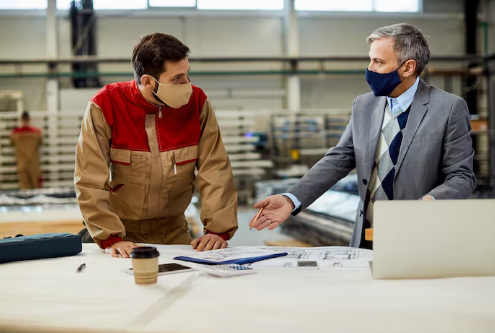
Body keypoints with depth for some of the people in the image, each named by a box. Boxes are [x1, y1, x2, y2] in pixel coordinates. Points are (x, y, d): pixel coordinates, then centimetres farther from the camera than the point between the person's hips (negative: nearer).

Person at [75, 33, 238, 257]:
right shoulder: (105, 106, -14)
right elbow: (90, 181, -15)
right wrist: (110, 239, -23)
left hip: (173, 231, 2)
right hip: (124, 232, -2)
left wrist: (219, 230, -15)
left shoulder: (196, 102, -7)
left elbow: (215, 171, -6)